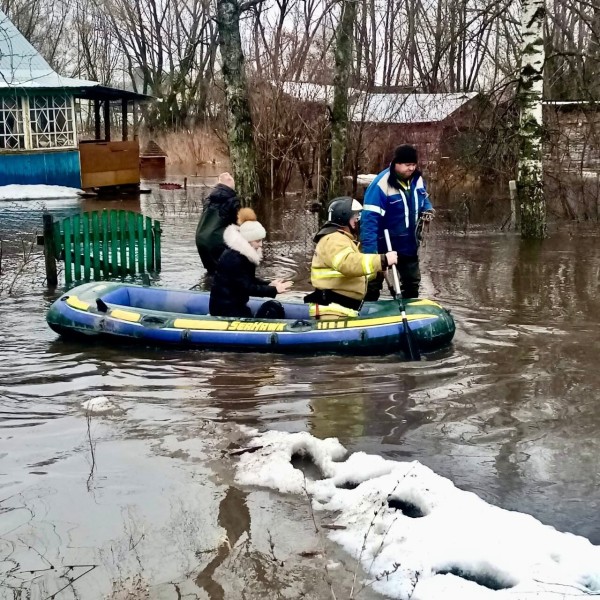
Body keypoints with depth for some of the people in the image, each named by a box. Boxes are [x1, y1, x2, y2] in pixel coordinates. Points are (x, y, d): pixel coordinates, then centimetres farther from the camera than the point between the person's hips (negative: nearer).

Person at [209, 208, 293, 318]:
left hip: (236, 304, 10)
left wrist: (269, 285, -4)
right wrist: (274, 290, -21)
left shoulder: (245, 254, 7)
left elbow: (250, 280, 12)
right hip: (224, 308, -10)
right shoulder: (234, 258, -22)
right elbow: (246, 288, -23)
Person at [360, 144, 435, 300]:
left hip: (408, 245, 7)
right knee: (373, 285, 7)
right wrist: (369, 251, -36)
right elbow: (370, 219, -30)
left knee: (412, 282, 21)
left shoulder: (417, 179, -3)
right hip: (383, 246, -7)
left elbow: (423, 198, 18)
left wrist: (427, 209, -7)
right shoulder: (381, 184, -26)